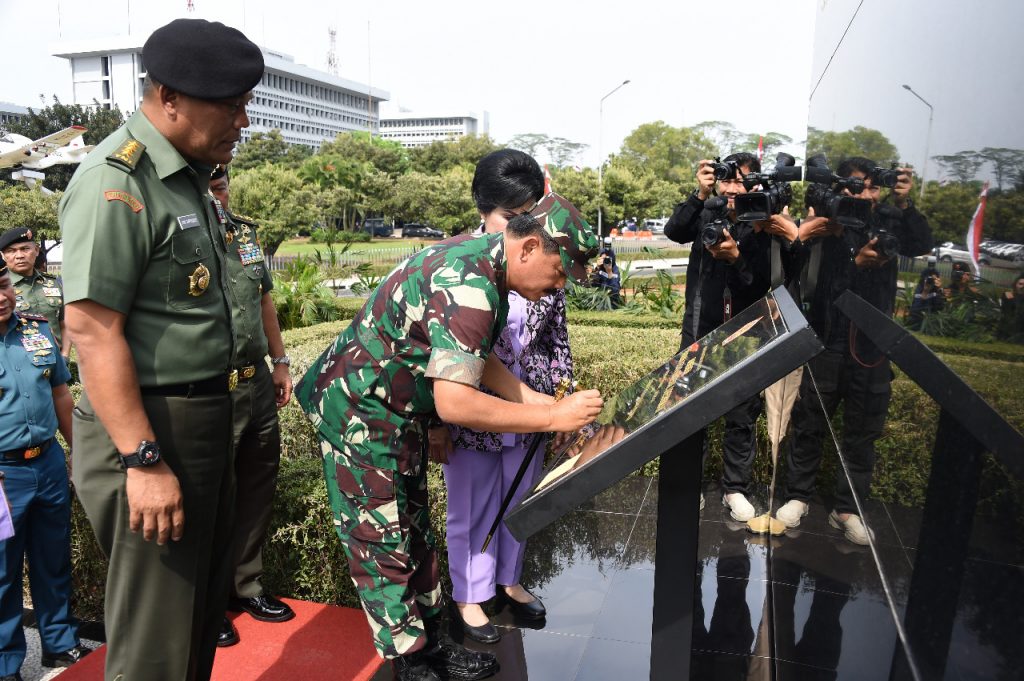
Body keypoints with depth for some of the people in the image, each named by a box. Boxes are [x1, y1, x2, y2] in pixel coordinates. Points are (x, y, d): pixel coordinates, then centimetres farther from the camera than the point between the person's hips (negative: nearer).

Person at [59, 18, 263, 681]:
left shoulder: (190, 175, 12)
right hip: (150, 428, -9)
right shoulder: (116, 181, -17)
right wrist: (142, 461, -23)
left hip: (205, 421, 9)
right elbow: (92, 330, -22)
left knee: (205, 609, 22)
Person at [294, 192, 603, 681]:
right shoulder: (471, 288, -30)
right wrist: (553, 418, -27)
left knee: (413, 530, 18)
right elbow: (454, 404, -35)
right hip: (360, 415, -10)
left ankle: (431, 641, 32)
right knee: (384, 541, 3)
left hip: (398, 412, 10)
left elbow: (475, 358, 8)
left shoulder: (480, 257, 0)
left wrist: (539, 401, -1)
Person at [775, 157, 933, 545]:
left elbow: (922, 246, -12)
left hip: (872, 345, 3)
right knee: (809, 422, 6)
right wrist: (857, 263, -27)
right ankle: (797, 496, 22)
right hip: (827, 341, -2)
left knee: (864, 431, 7)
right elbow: (815, 287, -13)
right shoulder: (827, 229, -4)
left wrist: (904, 205, -24)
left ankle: (847, 509, 19)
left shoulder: (888, 222, 3)